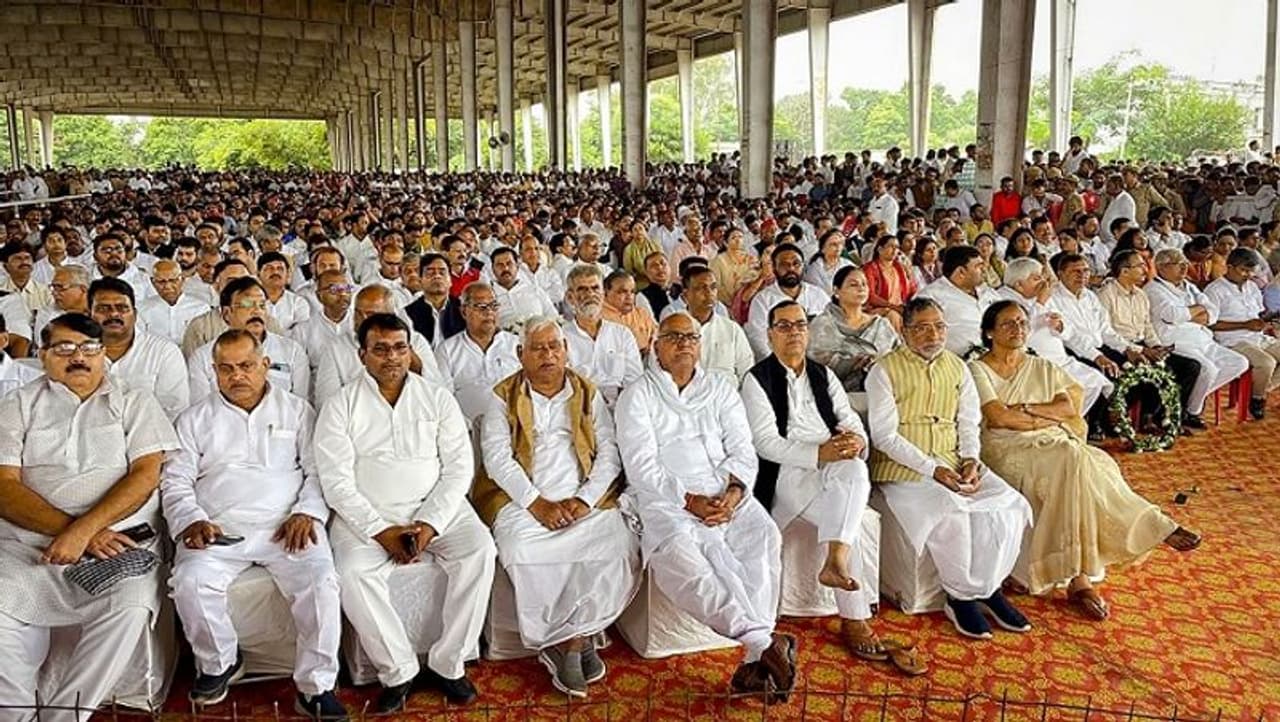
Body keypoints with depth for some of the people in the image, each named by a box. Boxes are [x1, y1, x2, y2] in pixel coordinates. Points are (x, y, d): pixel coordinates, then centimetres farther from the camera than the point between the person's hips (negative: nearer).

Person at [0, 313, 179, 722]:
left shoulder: (135, 404, 14)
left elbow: (146, 475, 1)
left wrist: (85, 528, -13)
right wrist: (71, 529, -11)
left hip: (117, 540, -1)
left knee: (130, 607, -30)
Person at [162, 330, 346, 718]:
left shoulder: (297, 411, 14)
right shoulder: (195, 419, 17)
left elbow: (318, 471, 9)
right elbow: (175, 481, 10)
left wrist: (307, 513, -9)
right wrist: (191, 521, -9)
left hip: (287, 526, -1)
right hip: (218, 529, 1)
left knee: (320, 580, -28)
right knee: (190, 582, -27)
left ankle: (316, 687, -16)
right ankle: (219, 663, 1)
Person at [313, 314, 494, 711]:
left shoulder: (438, 398, 5)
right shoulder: (340, 406, 1)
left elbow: (459, 467, 0)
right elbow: (336, 481, -6)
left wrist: (429, 524, -13)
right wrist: (380, 531, -16)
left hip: (436, 508, 1)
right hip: (367, 514, -1)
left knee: (479, 550, -24)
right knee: (353, 573, -29)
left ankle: (447, 663, -11)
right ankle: (398, 671, -10)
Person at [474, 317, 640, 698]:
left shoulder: (588, 394, 16)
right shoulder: (503, 397, 10)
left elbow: (609, 453, 7)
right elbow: (497, 459, -2)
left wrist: (584, 500, -10)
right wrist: (537, 503, -14)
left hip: (584, 501, 2)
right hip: (523, 500, -1)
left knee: (620, 545, -27)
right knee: (523, 551, -32)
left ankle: (568, 642, -12)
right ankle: (577, 640, -12)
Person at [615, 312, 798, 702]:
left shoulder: (721, 389, 19)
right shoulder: (637, 396, 7)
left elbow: (743, 450, 10)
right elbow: (642, 466, -4)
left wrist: (734, 491, -10)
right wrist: (690, 501, -15)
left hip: (726, 494, 3)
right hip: (667, 499, -3)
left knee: (764, 536, -28)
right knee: (677, 554, -34)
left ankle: (756, 659, -31)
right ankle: (765, 641, -36)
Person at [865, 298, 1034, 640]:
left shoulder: (957, 367, 14)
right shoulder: (884, 371, -5)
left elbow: (968, 423, 15)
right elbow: (885, 436, -10)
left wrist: (971, 460, -6)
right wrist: (932, 469, -18)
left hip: (954, 461, 6)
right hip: (902, 467, -6)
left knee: (1010, 506, -16)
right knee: (950, 512, -31)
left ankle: (988, 588, 2)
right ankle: (962, 597, -9)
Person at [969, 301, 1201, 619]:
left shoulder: (1041, 368, 22)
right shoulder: (977, 370, 6)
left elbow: (1068, 406, 6)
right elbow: (998, 418, -9)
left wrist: (1025, 409, -7)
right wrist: (1048, 417, -1)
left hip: (1054, 445, 5)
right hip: (1008, 452, -5)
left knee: (1074, 464, -32)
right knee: (1072, 459, -33)